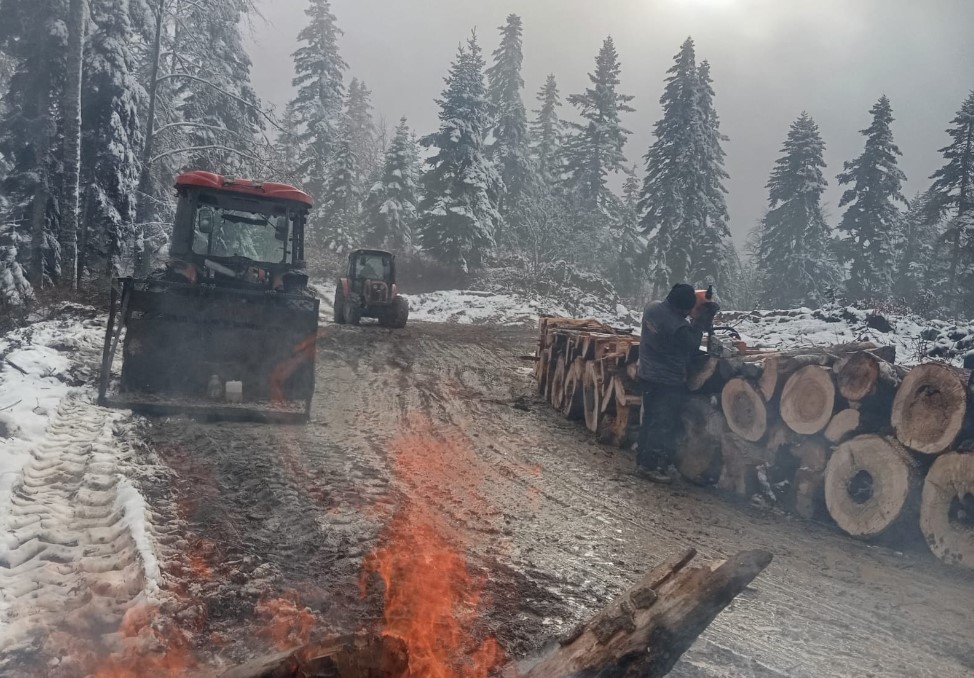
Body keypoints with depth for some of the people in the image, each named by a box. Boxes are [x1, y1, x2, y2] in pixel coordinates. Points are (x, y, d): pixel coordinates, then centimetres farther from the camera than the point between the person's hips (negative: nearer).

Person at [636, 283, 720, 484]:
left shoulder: (652, 308, -4)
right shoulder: (678, 327, -28)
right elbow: (692, 346, -12)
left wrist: (695, 321, 2)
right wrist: (699, 321, -5)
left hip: (648, 375, 8)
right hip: (669, 381, -8)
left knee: (650, 418, 18)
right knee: (664, 424, 3)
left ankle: (642, 460, 27)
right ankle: (652, 466, 8)